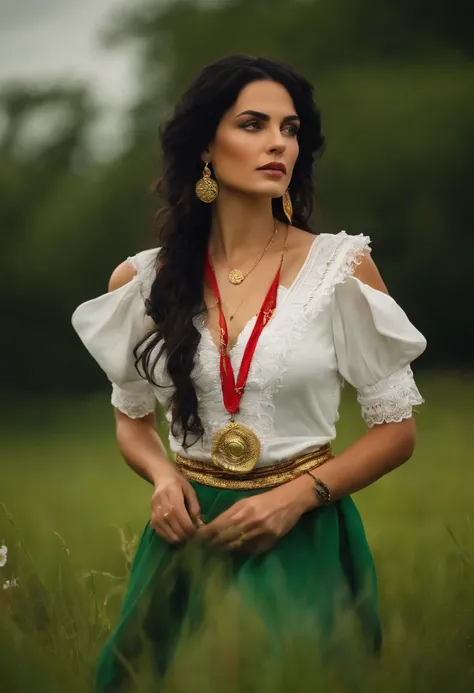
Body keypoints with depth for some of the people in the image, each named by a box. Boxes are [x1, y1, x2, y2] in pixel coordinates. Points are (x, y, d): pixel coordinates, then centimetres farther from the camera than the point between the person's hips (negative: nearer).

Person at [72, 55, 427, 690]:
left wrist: (298, 496, -14)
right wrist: (162, 474, -6)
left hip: (304, 538, -2)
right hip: (189, 531, 2)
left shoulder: (341, 267, -6)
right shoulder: (142, 280, 0)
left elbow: (397, 429, -1)